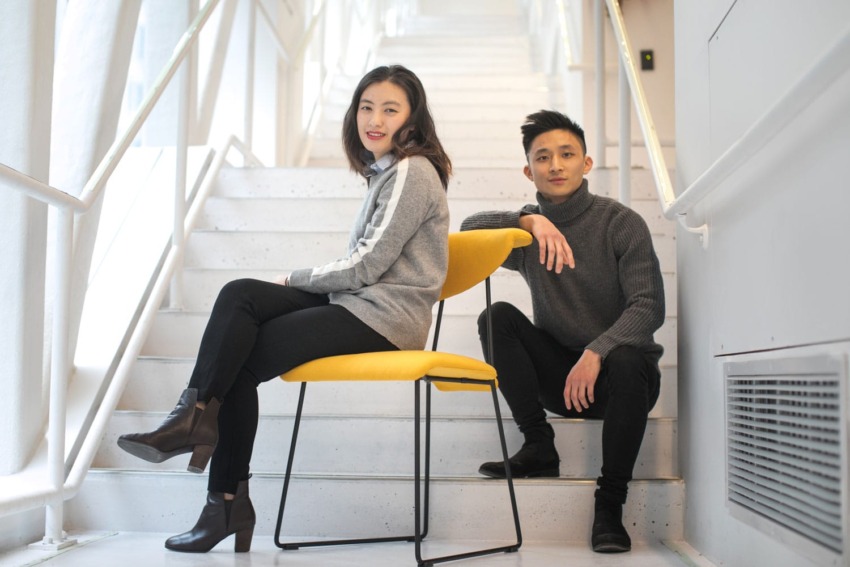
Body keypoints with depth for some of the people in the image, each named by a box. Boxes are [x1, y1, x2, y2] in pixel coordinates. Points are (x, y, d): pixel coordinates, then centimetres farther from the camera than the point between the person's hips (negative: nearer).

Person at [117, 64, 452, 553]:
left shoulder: (411, 171, -10)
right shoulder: (385, 170, 20)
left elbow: (366, 266, -15)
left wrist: (295, 279, -3)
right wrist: (302, 283, 2)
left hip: (384, 316, -9)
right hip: (358, 303, 9)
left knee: (243, 359, -14)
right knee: (239, 295, -9)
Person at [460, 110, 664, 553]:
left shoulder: (621, 223, -5)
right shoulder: (528, 233, 4)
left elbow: (649, 306, -15)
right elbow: (469, 227, -12)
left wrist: (596, 352, -30)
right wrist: (529, 220, -27)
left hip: (615, 373, -2)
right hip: (558, 374, 3)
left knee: (627, 360, -36)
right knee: (498, 317, -19)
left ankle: (609, 503, -22)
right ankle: (539, 447, -13)